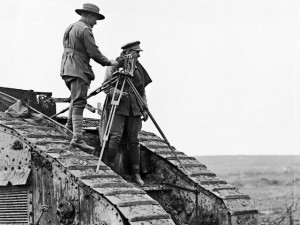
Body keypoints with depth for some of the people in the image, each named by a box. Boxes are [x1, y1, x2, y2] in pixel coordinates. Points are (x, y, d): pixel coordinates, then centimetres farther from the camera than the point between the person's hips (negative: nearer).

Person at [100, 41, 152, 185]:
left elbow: (142, 91, 19)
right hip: (118, 106, -5)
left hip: (134, 108, 5)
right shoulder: (115, 66, -1)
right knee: (116, 137, -16)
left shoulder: (138, 69, 15)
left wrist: (144, 109, 9)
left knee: (133, 140, 2)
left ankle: (136, 174, 5)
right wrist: (115, 92, -23)